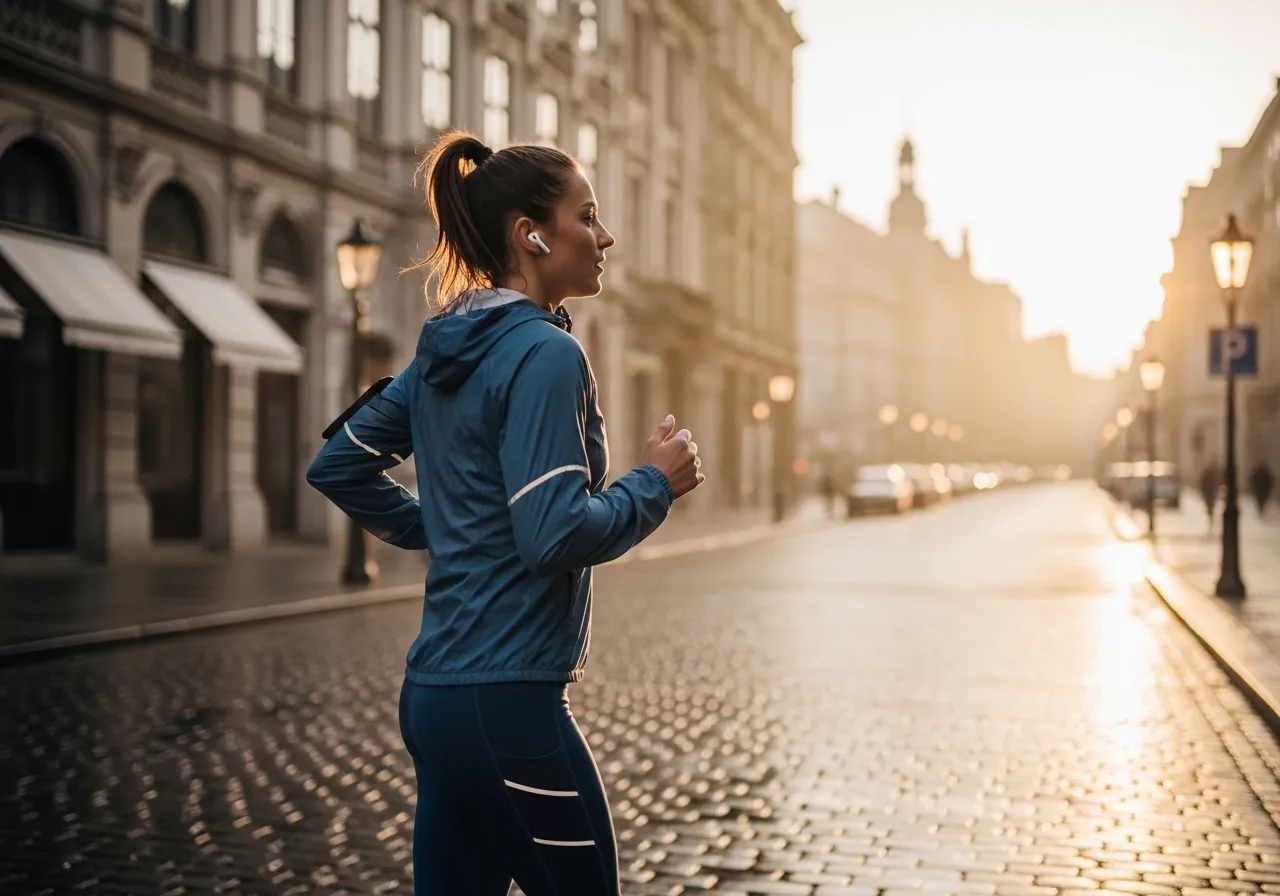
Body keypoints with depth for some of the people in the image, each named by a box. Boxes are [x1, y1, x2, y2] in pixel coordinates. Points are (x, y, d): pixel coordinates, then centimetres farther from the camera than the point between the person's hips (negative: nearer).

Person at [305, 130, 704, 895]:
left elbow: (337, 468, 19)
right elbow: (557, 535, -22)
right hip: (508, 700, -9)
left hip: (436, 692, 9)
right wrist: (658, 483, -8)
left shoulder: (444, 354, 11)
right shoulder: (545, 353, -15)